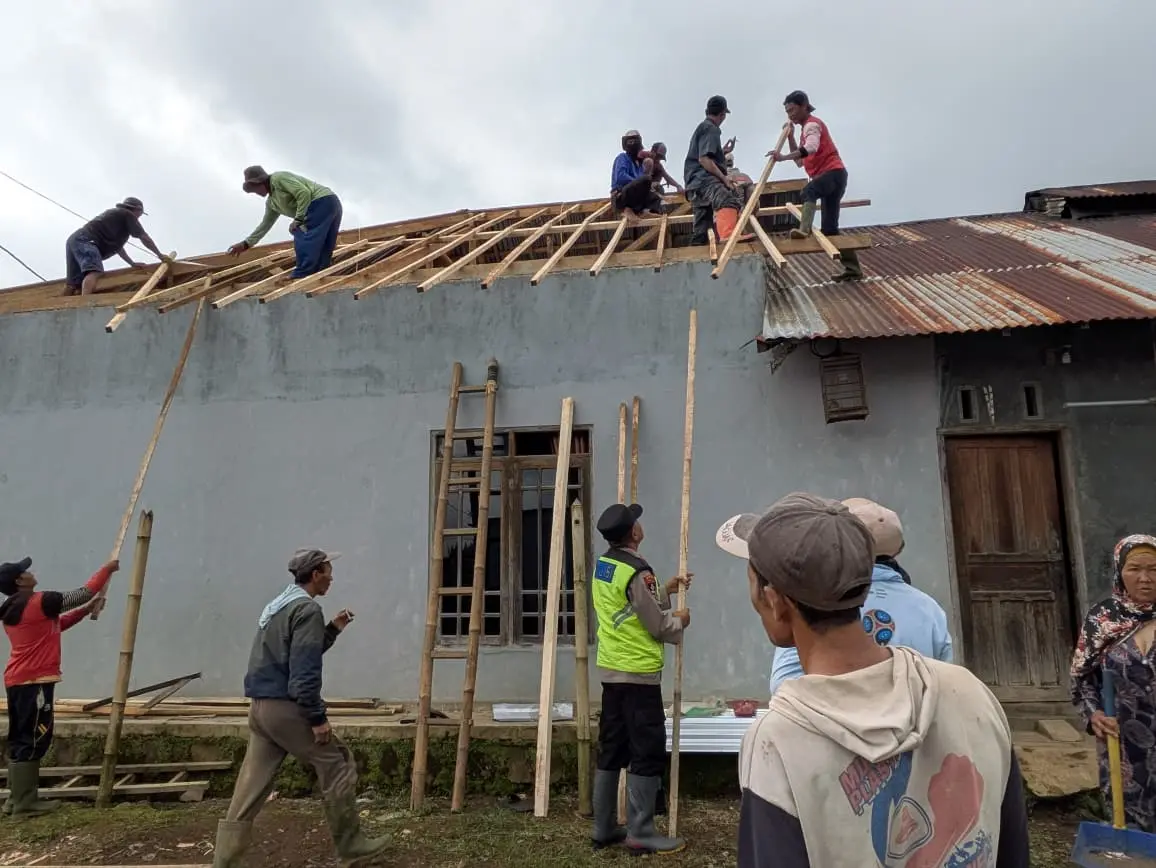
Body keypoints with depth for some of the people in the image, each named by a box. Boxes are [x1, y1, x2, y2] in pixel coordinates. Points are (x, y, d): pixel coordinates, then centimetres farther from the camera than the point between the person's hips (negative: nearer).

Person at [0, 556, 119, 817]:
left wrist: (86, 610, 20)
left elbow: (53, 625, 23)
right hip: (34, 681, -10)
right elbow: (83, 593, -9)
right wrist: (107, 570, 3)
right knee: (33, 740, -5)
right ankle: (25, 803, -2)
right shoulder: (39, 602, -14)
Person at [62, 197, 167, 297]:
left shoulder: (114, 214, 36)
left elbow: (116, 244, 41)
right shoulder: (128, 215, 9)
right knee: (94, 272, -31)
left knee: (73, 285, 5)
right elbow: (144, 238, 10)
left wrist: (132, 263, 40)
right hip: (86, 241, -10)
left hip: (74, 240, 10)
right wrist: (159, 255, 20)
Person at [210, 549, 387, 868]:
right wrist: (317, 717, -16)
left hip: (260, 706, 9)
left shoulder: (278, 604, 17)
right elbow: (304, 670, -20)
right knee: (338, 766, 3)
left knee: (251, 786, 11)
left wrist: (332, 630, 20)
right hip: (286, 706, -9)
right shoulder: (307, 608, -14)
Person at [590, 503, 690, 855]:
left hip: (611, 671, 9)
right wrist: (680, 620, 6)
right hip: (638, 674, -9)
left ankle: (604, 828, 21)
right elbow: (658, 626, -13)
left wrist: (666, 590, 21)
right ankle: (640, 833, 8)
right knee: (648, 752, 1)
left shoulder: (603, 566, 9)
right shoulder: (637, 572, -19)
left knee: (612, 749, 14)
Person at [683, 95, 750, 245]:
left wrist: (723, 152, 38)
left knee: (701, 229, 11)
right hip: (703, 178, -11)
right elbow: (704, 159, -15)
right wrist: (724, 177, -17)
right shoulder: (711, 129, -3)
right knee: (728, 200, -38)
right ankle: (728, 236, -63)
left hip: (699, 182, 11)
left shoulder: (703, 127, 30)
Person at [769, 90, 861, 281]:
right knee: (829, 229, 8)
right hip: (827, 176, 10)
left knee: (808, 192, -40)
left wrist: (783, 157, -40)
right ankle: (853, 268, 11)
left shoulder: (812, 124, -5)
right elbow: (800, 161, 23)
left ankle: (804, 229, -64)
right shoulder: (807, 127, 27)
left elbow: (811, 148, -28)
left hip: (833, 172, -10)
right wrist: (790, 135, 16)